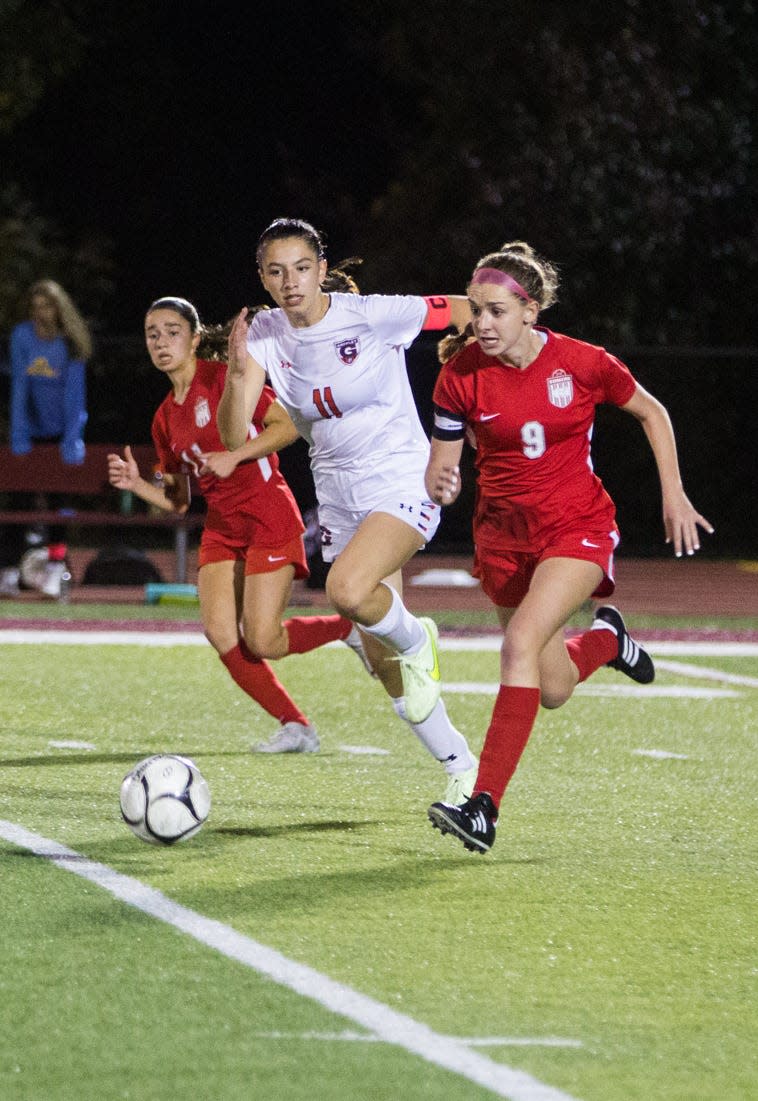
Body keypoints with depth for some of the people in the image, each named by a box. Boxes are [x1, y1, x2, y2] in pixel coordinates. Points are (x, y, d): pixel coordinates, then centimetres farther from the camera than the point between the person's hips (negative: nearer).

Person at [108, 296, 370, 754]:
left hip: (269, 515, -7)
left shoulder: (222, 377, -7)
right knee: (221, 634, -10)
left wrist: (234, 457, -20)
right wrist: (136, 483, -2)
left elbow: (289, 424, -13)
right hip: (221, 527, 7)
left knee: (262, 642, -14)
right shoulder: (165, 418, 13)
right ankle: (296, 726, 3)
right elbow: (177, 500, 16)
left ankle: (350, 629, 15)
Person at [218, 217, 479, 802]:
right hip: (338, 500, 6)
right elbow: (234, 436, -12)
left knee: (348, 590, -34)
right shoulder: (265, 335, -3)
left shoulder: (372, 315, -16)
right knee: (384, 665, 7)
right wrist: (240, 372, -28)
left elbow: (467, 311, -4)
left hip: (404, 484, -6)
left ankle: (415, 640, -2)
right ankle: (462, 768, 23)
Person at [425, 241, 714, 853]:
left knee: (521, 642, -27)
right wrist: (442, 483, -28)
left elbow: (652, 413, 5)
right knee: (552, 690, 11)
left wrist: (674, 494, 2)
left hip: (578, 526, -3)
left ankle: (485, 806, -29)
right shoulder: (462, 372, -10)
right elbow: (442, 461, -4)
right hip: (504, 533, 3)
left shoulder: (583, 363, -13)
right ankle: (606, 639, 48)